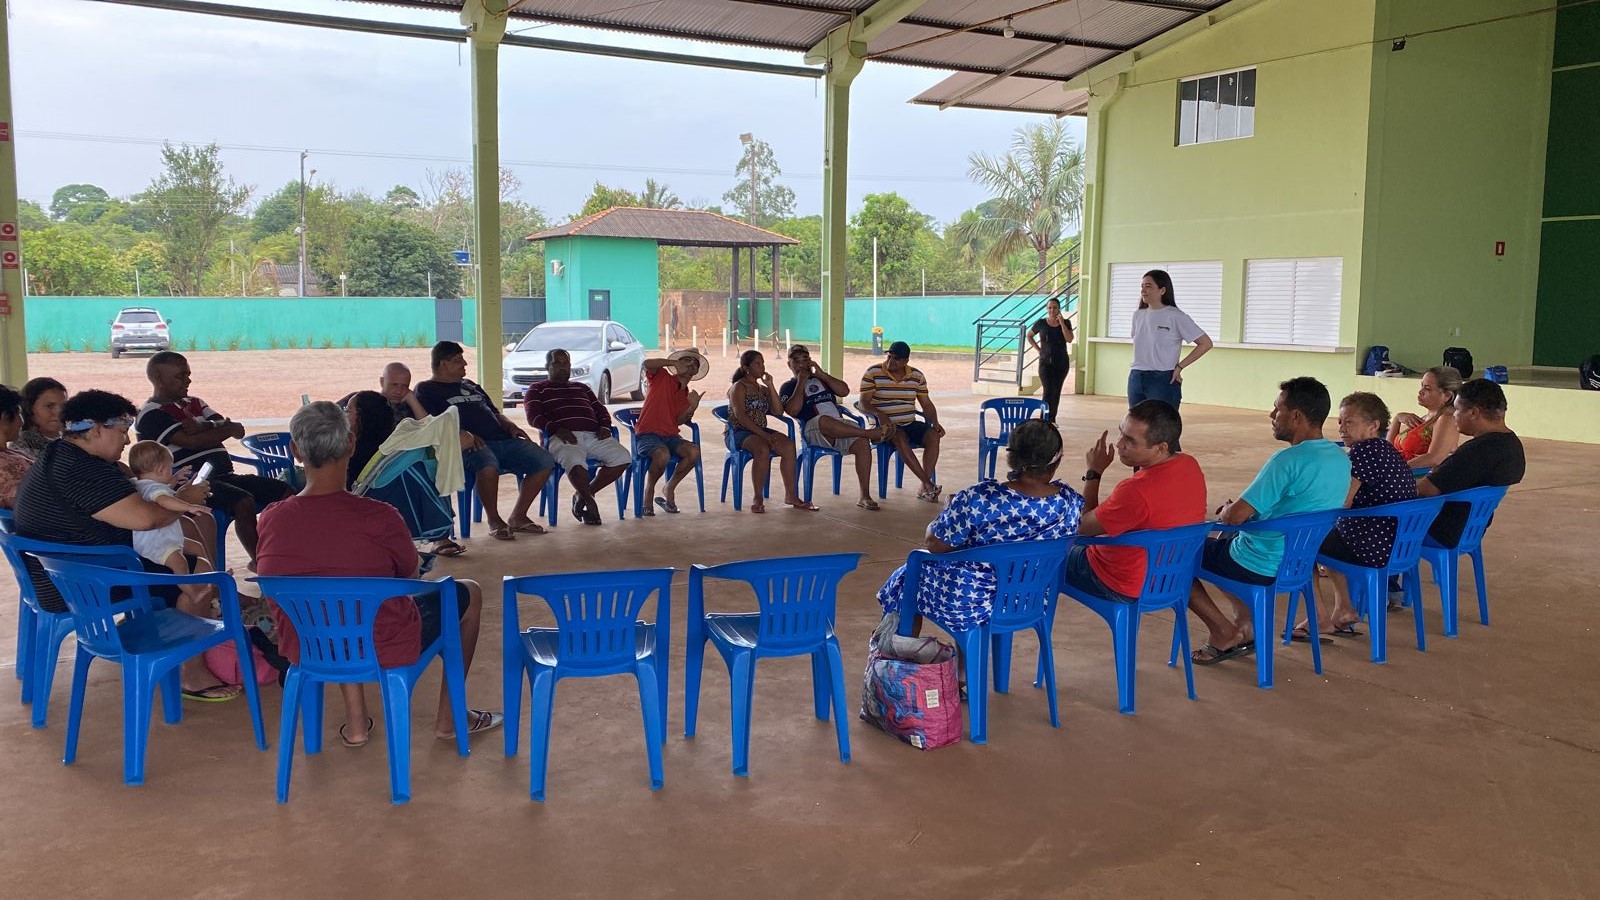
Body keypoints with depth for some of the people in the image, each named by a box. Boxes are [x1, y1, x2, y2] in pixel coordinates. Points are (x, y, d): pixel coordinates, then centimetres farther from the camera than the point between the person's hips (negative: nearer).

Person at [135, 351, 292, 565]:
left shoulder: (193, 403, 23)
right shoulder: (151, 414, -2)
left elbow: (225, 423, 8)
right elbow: (191, 441, -15)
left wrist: (203, 426, -14)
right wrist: (230, 430, -2)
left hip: (223, 475, 8)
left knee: (284, 491, -8)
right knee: (243, 502, -33)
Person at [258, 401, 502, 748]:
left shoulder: (272, 519, -14)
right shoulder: (378, 518, -26)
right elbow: (410, 573, -5)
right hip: (387, 649, -4)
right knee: (469, 593, 20)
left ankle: (355, 723, 34)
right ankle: (449, 717, 31)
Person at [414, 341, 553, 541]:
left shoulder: (470, 385, 31)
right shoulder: (426, 389, 8)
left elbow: (494, 412, 34)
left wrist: (511, 426, 11)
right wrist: (464, 435, -21)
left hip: (503, 439, 7)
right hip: (471, 445, -7)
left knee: (545, 462, -10)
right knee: (488, 468, -41)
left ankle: (518, 517, 1)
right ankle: (494, 521, -17)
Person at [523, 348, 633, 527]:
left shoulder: (582, 388, 35)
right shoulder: (536, 389, 20)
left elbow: (601, 410, 29)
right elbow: (534, 416, 3)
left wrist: (605, 426, 4)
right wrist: (557, 429, -15)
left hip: (593, 435, 5)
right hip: (562, 437, -5)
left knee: (623, 457, -22)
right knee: (575, 461, -41)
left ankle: (582, 495, -8)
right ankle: (590, 503, -17)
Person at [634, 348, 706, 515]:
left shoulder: (686, 395, 19)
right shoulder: (661, 377, 6)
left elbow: (679, 421, 5)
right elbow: (647, 364, -16)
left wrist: (692, 408, -13)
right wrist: (674, 363, -13)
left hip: (670, 435, 5)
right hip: (647, 434, -5)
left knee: (694, 451, -25)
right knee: (663, 455, -37)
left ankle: (669, 489, -4)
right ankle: (649, 491, -9)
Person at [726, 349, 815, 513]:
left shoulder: (763, 389, 19)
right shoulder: (739, 388, -3)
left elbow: (778, 411, 6)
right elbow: (741, 416, -16)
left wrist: (770, 386, 0)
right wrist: (764, 434, -23)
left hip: (761, 431, 6)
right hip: (739, 432, -6)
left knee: (788, 445, -21)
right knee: (763, 449, -37)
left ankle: (791, 495, -15)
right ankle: (758, 498, -28)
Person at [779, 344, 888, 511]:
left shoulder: (821, 379, 29)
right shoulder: (788, 387, 16)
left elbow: (844, 391, 11)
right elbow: (792, 411, -6)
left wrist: (821, 374, 6)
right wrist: (801, 383, -1)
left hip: (840, 426, 4)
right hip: (813, 430, -4)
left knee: (862, 443, -27)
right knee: (824, 420, -41)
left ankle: (865, 496, -26)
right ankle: (869, 432, -34)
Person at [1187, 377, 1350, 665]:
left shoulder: (1289, 460, -27)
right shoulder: (1342, 459, 1)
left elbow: (1234, 517, -26)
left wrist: (1227, 509, -2)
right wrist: (1239, 508, 10)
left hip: (1259, 567, -9)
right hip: (1298, 562, 9)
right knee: (1225, 538, 32)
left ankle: (1223, 632, 7)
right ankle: (1245, 624, 22)